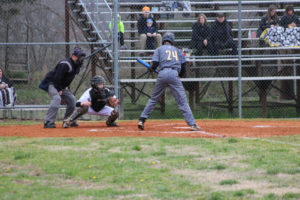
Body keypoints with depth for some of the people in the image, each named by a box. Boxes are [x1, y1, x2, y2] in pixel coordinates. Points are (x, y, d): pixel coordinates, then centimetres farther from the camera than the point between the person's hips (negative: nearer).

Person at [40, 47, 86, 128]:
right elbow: (57, 77, -28)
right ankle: (48, 122, -34)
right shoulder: (65, 64, -25)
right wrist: (59, 90, -22)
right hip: (51, 83, -10)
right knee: (56, 98, -30)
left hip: (61, 86, 10)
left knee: (72, 99, 8)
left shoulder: (77, 66, 6)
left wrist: (66, 87, 7)